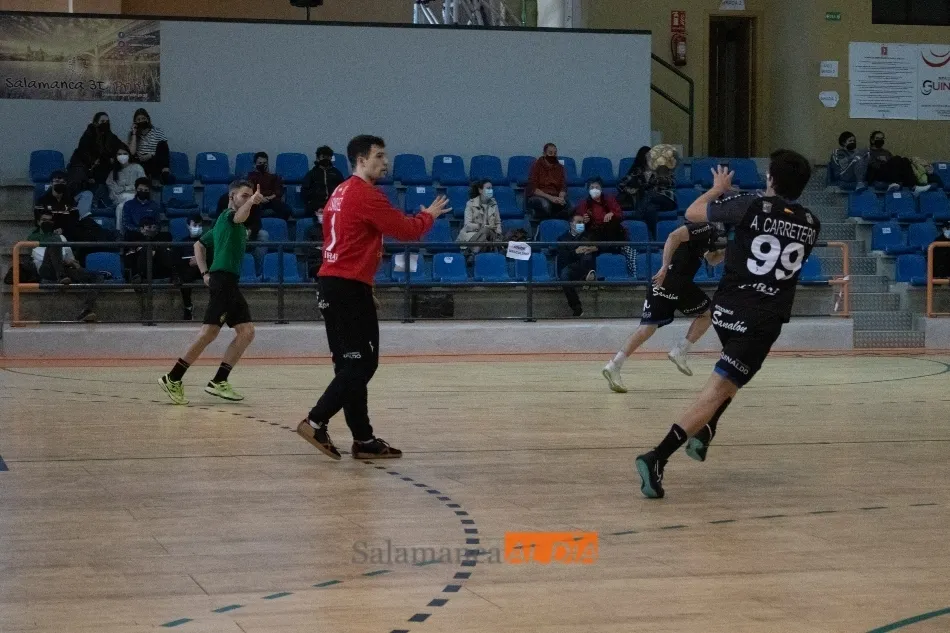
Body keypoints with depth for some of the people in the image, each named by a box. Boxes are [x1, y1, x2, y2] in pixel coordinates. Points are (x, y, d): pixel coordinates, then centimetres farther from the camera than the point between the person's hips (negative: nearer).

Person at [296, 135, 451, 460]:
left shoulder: (341, 193, 16)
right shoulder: (367, 195, -12)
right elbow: (408, 230, -11)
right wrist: (429, 215, 9)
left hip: (332, 286, 10)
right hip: (350, 288, -10)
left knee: (351, 365, 9)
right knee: (362, 363, -5)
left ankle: (364, 440, 11)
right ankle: (316, 421, -8)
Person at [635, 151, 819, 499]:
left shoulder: (751, 206, -6)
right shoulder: (811, 224, 3)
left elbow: (692, 213, 6)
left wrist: (718, 188, 23)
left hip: (726, 310, 2)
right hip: (764, 321, -2)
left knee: (732, 372, 33)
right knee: (716, 391, -8)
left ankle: (703, 433, 23)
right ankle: (657, 457, -22)